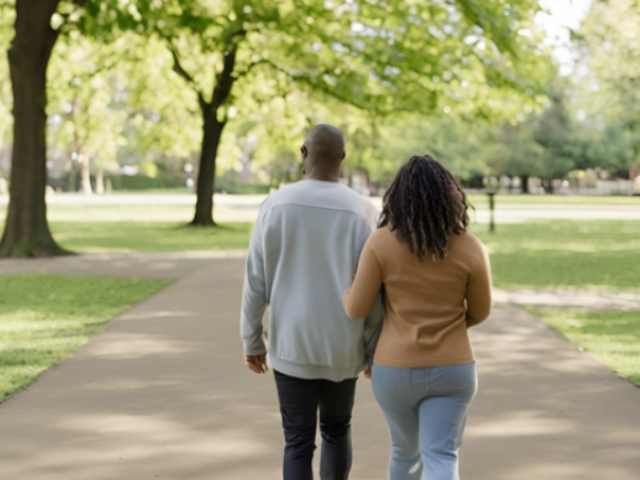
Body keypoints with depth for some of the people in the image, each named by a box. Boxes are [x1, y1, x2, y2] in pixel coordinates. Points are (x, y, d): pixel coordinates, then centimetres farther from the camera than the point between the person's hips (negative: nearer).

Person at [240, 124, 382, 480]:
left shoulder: (277, 204, -7)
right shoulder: (363, 211, -8)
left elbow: (256, 279, -4)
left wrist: (252, 341, 7)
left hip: (292, 344, -1)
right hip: (342, 346, 1)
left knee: (299, 442, 6)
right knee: (337, 429, 23)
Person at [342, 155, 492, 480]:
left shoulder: (381, 242, -11)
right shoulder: (470, 248, -7)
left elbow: (356, 308, -6)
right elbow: (480, 311, 4)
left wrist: (346, 290, 16)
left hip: (396, 371, 1)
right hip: (451, 370, -1)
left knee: (406, 449, 23)